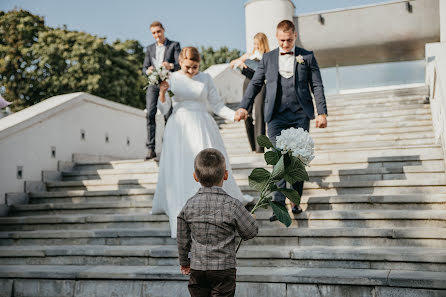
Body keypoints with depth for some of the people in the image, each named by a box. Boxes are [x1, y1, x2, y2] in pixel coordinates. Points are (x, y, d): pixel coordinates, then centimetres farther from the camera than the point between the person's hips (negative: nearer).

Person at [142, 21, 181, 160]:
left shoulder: (174, 45, 9)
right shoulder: (150, 48, 21)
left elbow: (179, 64, -4)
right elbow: (144, 68, 16)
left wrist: (171, 65, -28)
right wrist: (148, 70, -10)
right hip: (153, 84, 2)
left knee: (168, 115, -7)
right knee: (150, 113, -15)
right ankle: (150, 149, -18)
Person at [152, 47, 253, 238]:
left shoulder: (205, 79, 7)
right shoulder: (171, 79, 4)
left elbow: (217, 105, 7)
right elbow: (164, 110, 5)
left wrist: (234, 115, -9)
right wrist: (162, 93, -12)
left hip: (202, 127, 1)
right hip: (179, 128, -1)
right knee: (179, 169, -3)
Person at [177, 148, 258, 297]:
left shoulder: (189, 205, -7)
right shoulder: (232, 205, -17)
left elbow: (183, 239, 5)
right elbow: (251, 232, -5)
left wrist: (184, 261, 21)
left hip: (197, 268, 3)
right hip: (224, 269, -3)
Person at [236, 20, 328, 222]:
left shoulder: (307, 57, 7)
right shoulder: (268, 58, 11)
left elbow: (317, 86, 6)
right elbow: (255, 83, 10)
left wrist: (322, 112, -2)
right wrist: (244, 106, -3)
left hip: (300, 115, 0)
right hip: (276, 116, 0)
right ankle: (279, 204, -2)